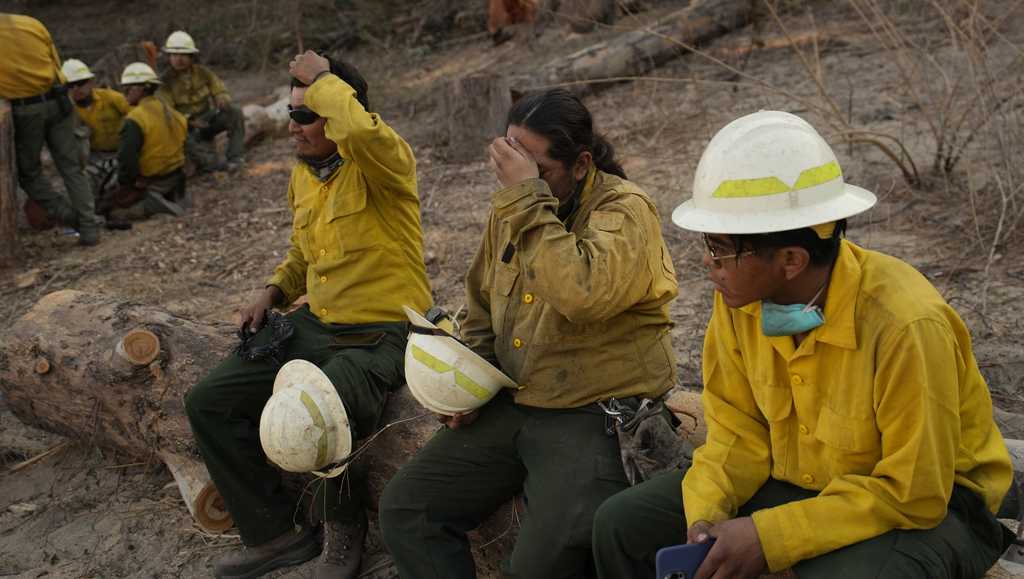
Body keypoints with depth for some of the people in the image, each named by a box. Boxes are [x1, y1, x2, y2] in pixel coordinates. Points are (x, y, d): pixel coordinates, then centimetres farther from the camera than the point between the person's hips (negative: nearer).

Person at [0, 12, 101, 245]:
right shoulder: (32, 23, 9)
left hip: (24, 110, -4)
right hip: (55, 102, 4)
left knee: (28, 172, 15)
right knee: (71, 167, 9)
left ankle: (67, 215, 6)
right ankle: (89, 228, 5)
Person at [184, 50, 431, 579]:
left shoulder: (381, 163, -14)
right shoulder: (302, 177, 11)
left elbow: (360, 130, -41)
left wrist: (321, 77, -22)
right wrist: (274, 291, 9)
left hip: (381, 335, -8)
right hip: (315, 325, 9)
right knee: (208, 403, 1)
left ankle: (344, 530, 0)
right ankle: (275, 533, 13)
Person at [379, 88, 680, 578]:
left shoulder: (625, 210, -12)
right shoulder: (511, 210, 9)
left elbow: (582, 295, -34)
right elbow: (481, 309, 22)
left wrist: (528, 198, -27)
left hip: (597, 417, -7)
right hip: (510, 406, 7)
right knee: (404, 509, -1)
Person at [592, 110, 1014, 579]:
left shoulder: (905, 325, -29)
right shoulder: (739, 298, -11)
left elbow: (914, 492, -24)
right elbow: (738, 430, -1)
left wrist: (769, 535, -27)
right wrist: (707, 515, -19)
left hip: (926, 505, -6)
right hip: (794, 483, 6)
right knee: (624, 523, -4)